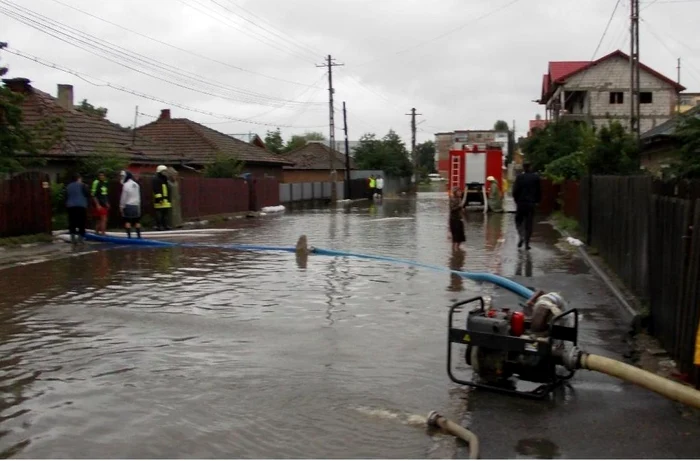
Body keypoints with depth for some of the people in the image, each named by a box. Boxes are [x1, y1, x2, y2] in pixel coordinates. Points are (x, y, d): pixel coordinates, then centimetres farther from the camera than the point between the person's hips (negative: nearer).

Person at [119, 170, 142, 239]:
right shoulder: (136, 185, 10)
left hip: (128, 205, -6)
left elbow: (124, 197, -10)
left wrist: (121, 206, -3)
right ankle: (139, 235, 8)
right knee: (137, 221, 8)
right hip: (136, 205, 6)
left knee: (127, 221, -2)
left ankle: (129, 236, -7)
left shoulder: (126, 185, -10)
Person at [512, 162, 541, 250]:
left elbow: (515, 191, -8)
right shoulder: (536, 177, 0)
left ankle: (522, 236, -10)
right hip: (531, 203, 2)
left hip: (521, 203, -2)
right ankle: (527, 243, 5)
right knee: (529, 223, 6)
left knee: (519, 221, 13)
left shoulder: (519, 177, -6)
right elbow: (539, 191, 3)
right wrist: (537, 201, 13)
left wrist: (516, 200, 6)